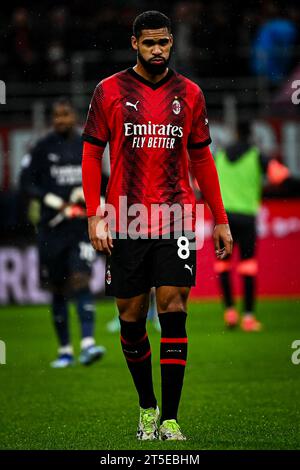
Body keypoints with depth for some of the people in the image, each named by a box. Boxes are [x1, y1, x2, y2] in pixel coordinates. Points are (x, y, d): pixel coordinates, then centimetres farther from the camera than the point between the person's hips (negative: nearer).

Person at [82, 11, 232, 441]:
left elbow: (201, 158, 14)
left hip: (176, 221, 0)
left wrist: (220, 220, 12)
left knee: (173, 312, -9)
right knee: (131, 318, 6)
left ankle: (170, 419, -7)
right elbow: (92, 153, 3)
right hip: (126, 223, 0)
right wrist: (94, 216, -6)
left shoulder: (189, 94, 7)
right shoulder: (109, 91, 2)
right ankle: (147, 406, 25)